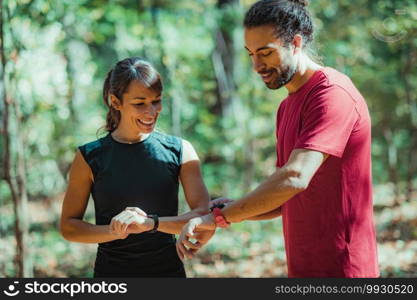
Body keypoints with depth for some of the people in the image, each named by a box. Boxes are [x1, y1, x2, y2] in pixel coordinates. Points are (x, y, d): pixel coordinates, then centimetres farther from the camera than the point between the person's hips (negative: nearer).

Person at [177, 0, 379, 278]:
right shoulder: (288, 106, 16)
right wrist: (236, 210, -2)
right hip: (304, 269, 9)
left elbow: (295, 178, -26)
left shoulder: (332, 93, -15)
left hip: (338, 269, -9)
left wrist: (220, 217, -21)